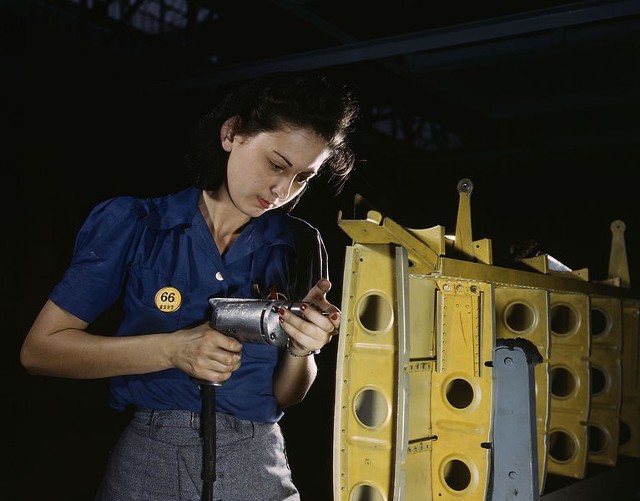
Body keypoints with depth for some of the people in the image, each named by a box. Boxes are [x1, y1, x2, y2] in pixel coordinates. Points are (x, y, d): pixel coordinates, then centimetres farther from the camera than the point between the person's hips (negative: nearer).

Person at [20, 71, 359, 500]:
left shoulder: (299, 246, -1)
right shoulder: (133, 225, -7)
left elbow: (284, 397, 3)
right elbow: (39, 349, -10)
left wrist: (300, 351, -18)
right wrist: (173, 349, -20)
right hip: (147, 464, -2)